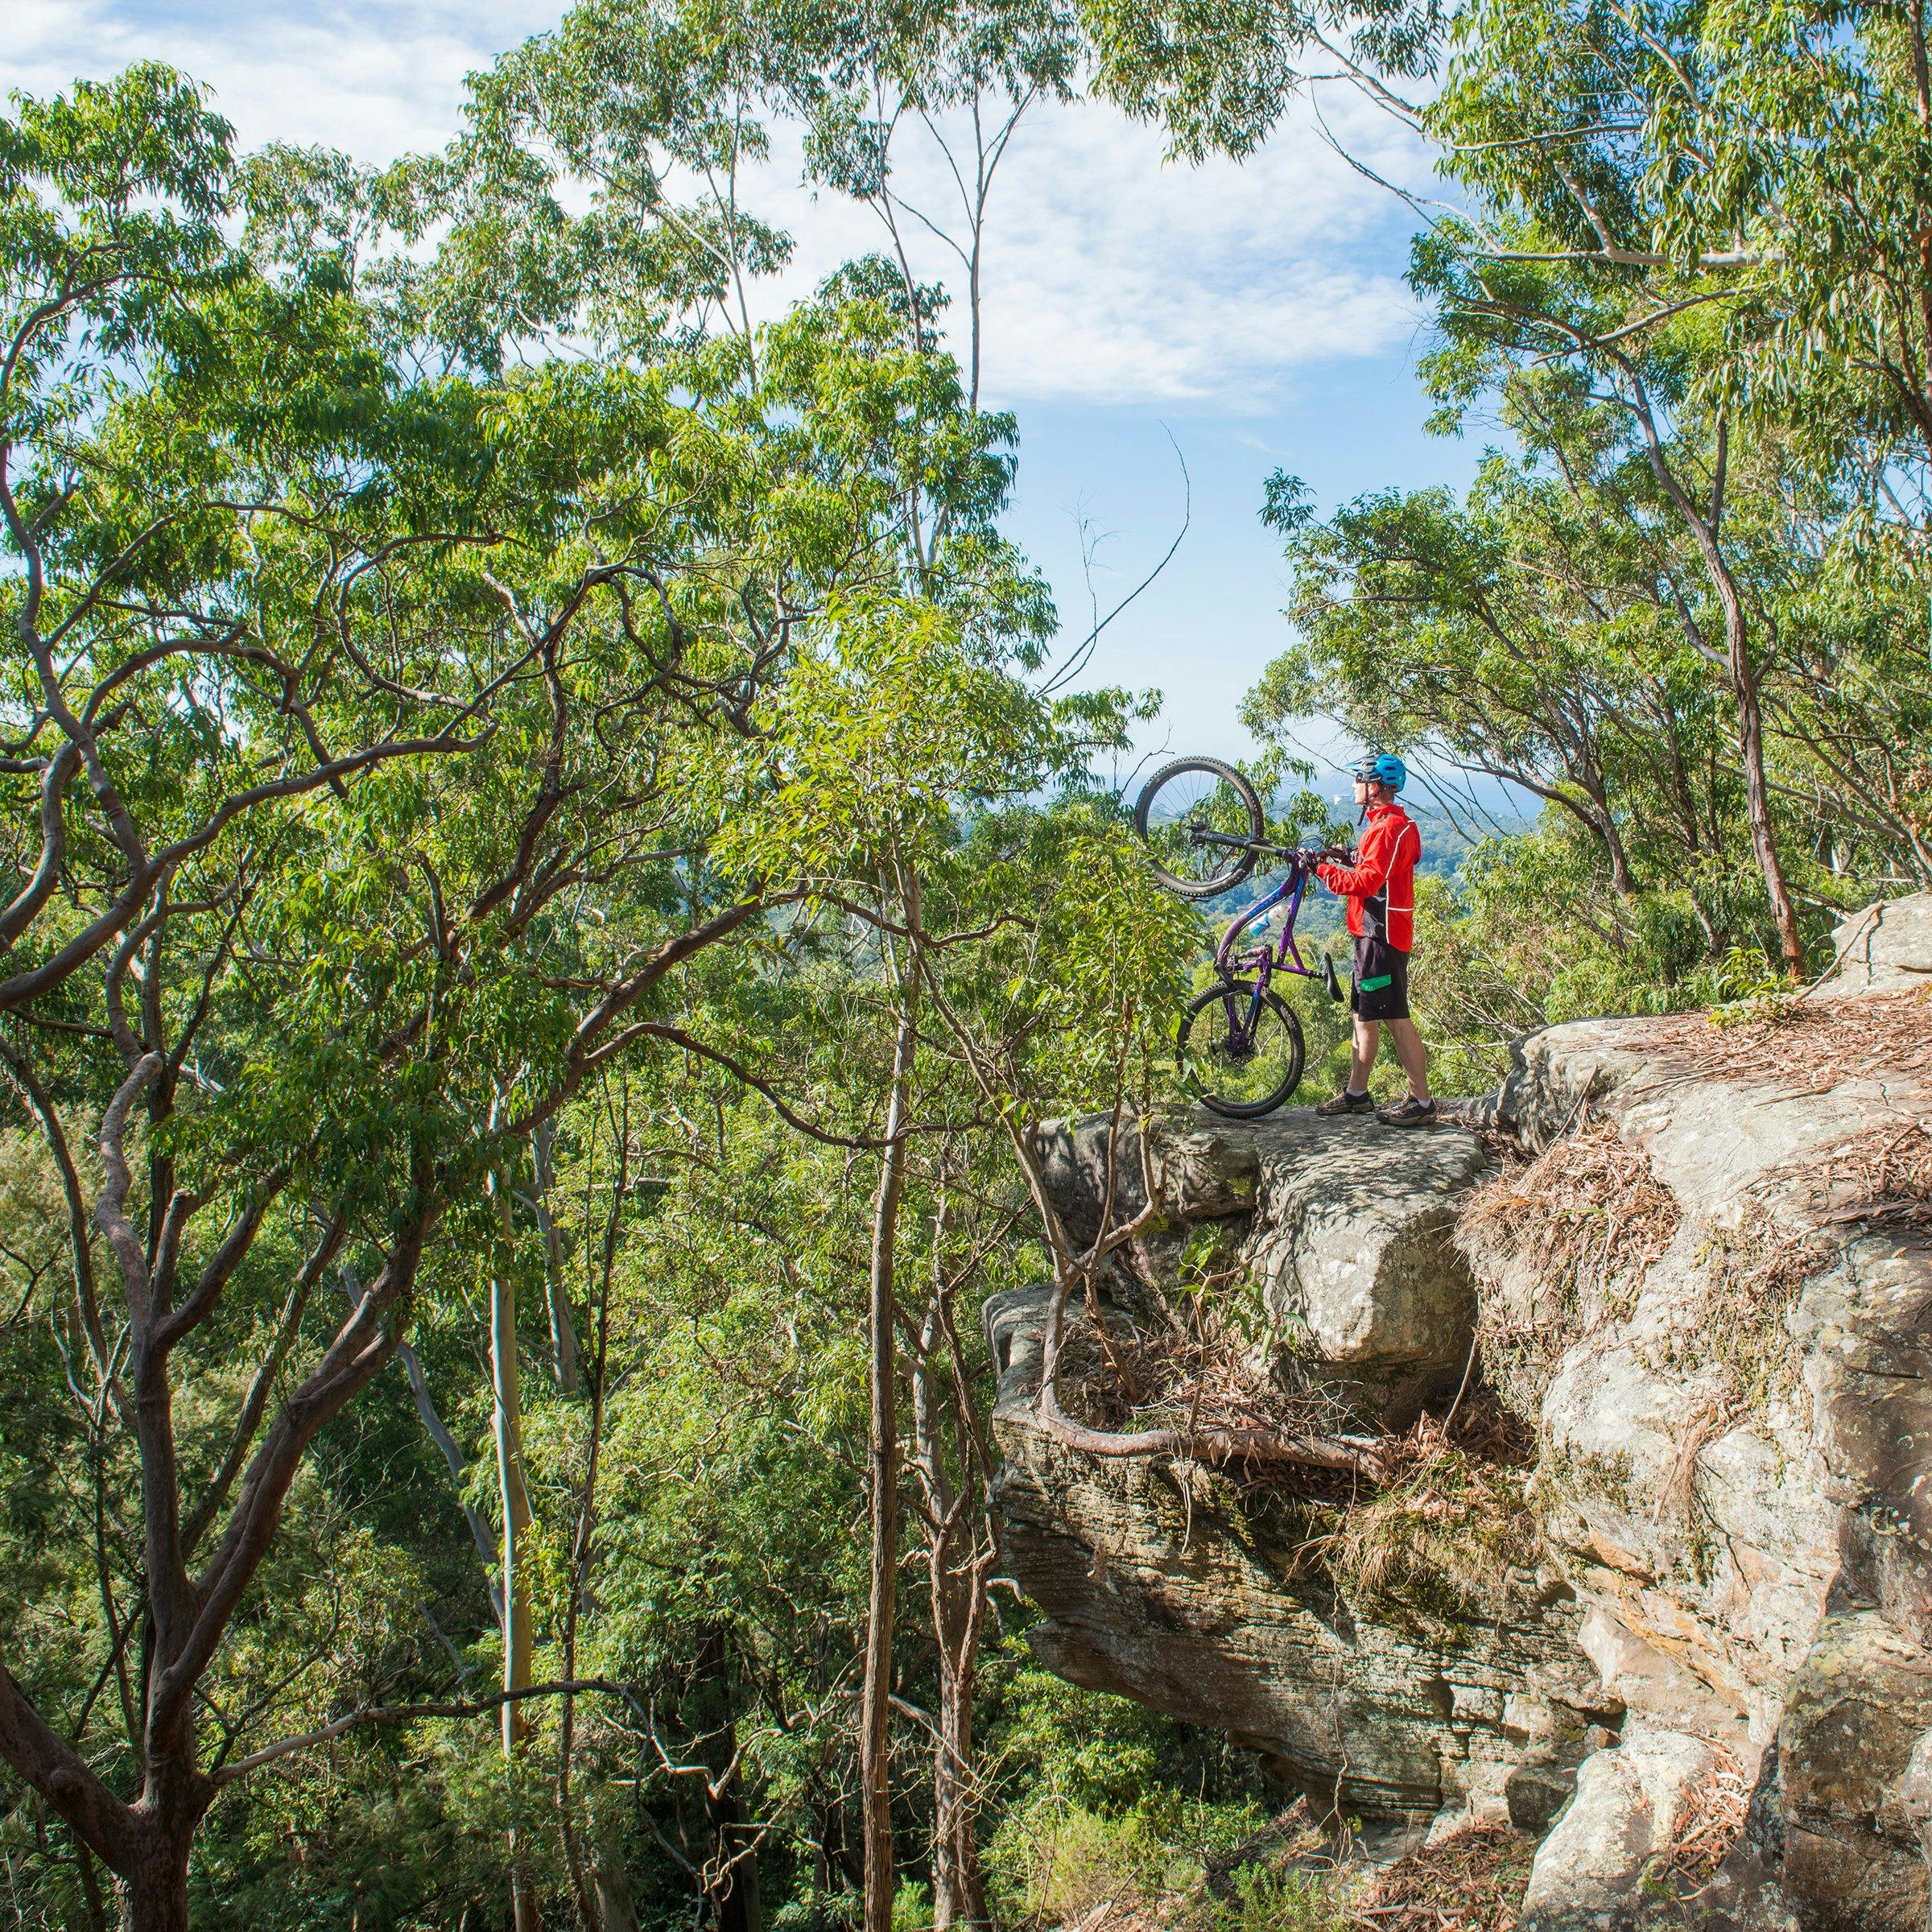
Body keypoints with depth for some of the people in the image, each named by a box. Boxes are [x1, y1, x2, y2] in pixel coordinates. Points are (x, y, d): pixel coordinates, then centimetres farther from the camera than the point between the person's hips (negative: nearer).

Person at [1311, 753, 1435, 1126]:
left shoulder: (1388, 828, -17)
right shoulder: (1391, 823, 18)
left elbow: (1366, 882, -23)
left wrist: (1323, 870, -15)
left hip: (1382, 934, -11)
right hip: (1373, 932, 11)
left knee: (1397, 1018, -8)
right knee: (1364, 1014, 15)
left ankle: (1421, 1102, -4)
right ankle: (1356, 1094, 24)